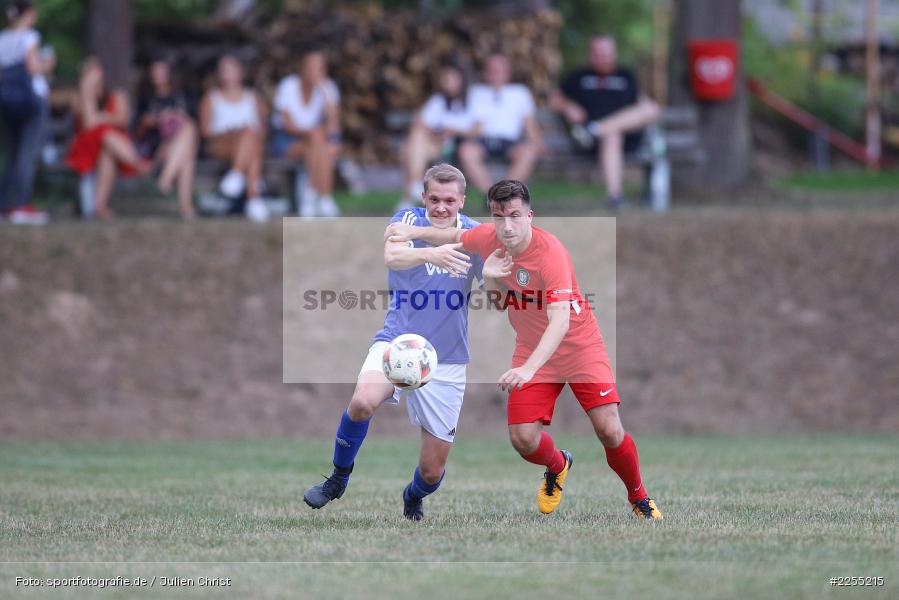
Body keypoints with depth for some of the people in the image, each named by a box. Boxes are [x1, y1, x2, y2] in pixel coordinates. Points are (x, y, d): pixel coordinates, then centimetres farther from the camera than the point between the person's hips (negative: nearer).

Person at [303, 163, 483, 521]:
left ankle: (413, 500, 40)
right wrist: (431, 254, -47)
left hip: (446, 362, 2)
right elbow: (391, 256, -26)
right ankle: (338, 480, -8)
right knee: (364, 401, -34)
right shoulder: (409, 220, -5)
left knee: (433, 469, 2)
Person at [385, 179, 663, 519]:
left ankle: (639, 498, 14)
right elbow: (453, 237, 15)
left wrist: (528, 369, -52)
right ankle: (557, 468, 27)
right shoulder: (489, 239, -12)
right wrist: (413, 232, 0)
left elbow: (560, 322, -40)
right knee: (524, 439, -9)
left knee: (609, 431, -14)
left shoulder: (550, 252, -30)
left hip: (579, 347, -4)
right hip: (530, 350, 5)